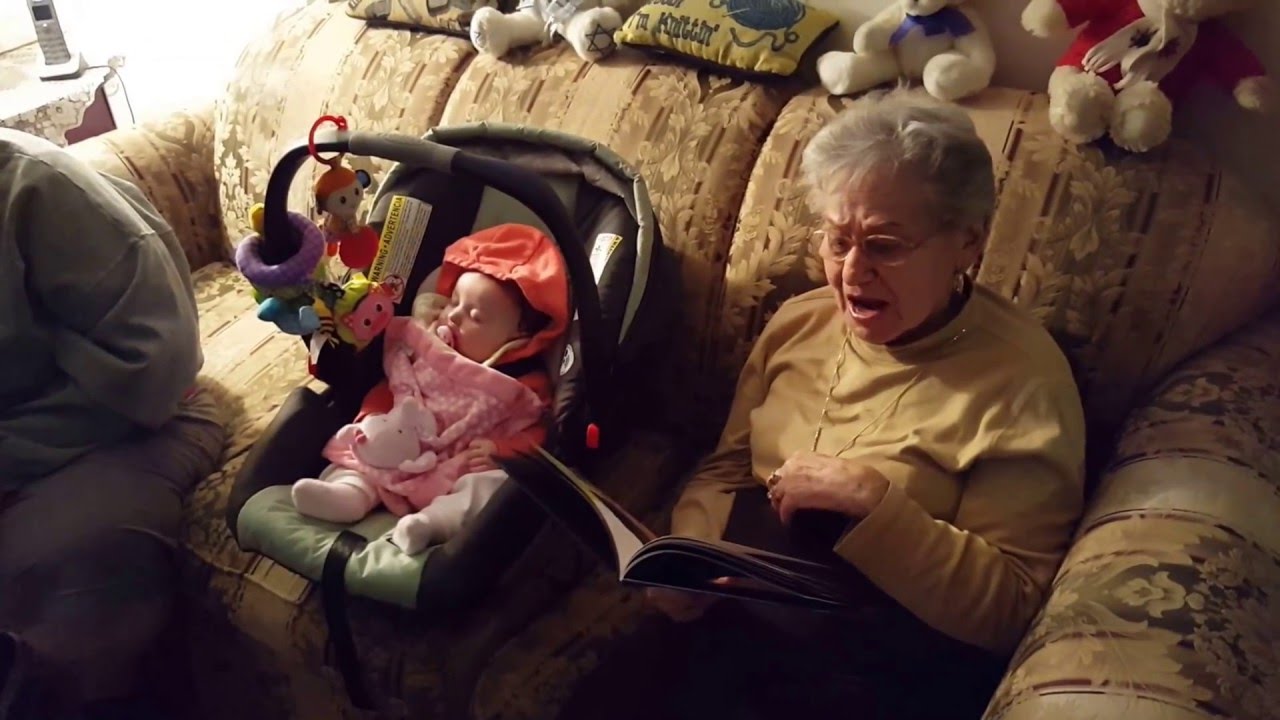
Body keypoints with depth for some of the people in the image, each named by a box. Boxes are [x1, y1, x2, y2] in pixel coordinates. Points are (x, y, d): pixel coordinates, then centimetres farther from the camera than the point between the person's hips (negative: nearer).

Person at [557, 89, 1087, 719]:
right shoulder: (797, 323, 9)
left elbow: (1010, 607, -11)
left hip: (882, 669, -4)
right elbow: (723, 472, 15)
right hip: (729, 619, 5)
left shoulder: (1022, 380, -9)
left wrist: (871, 501, -21)